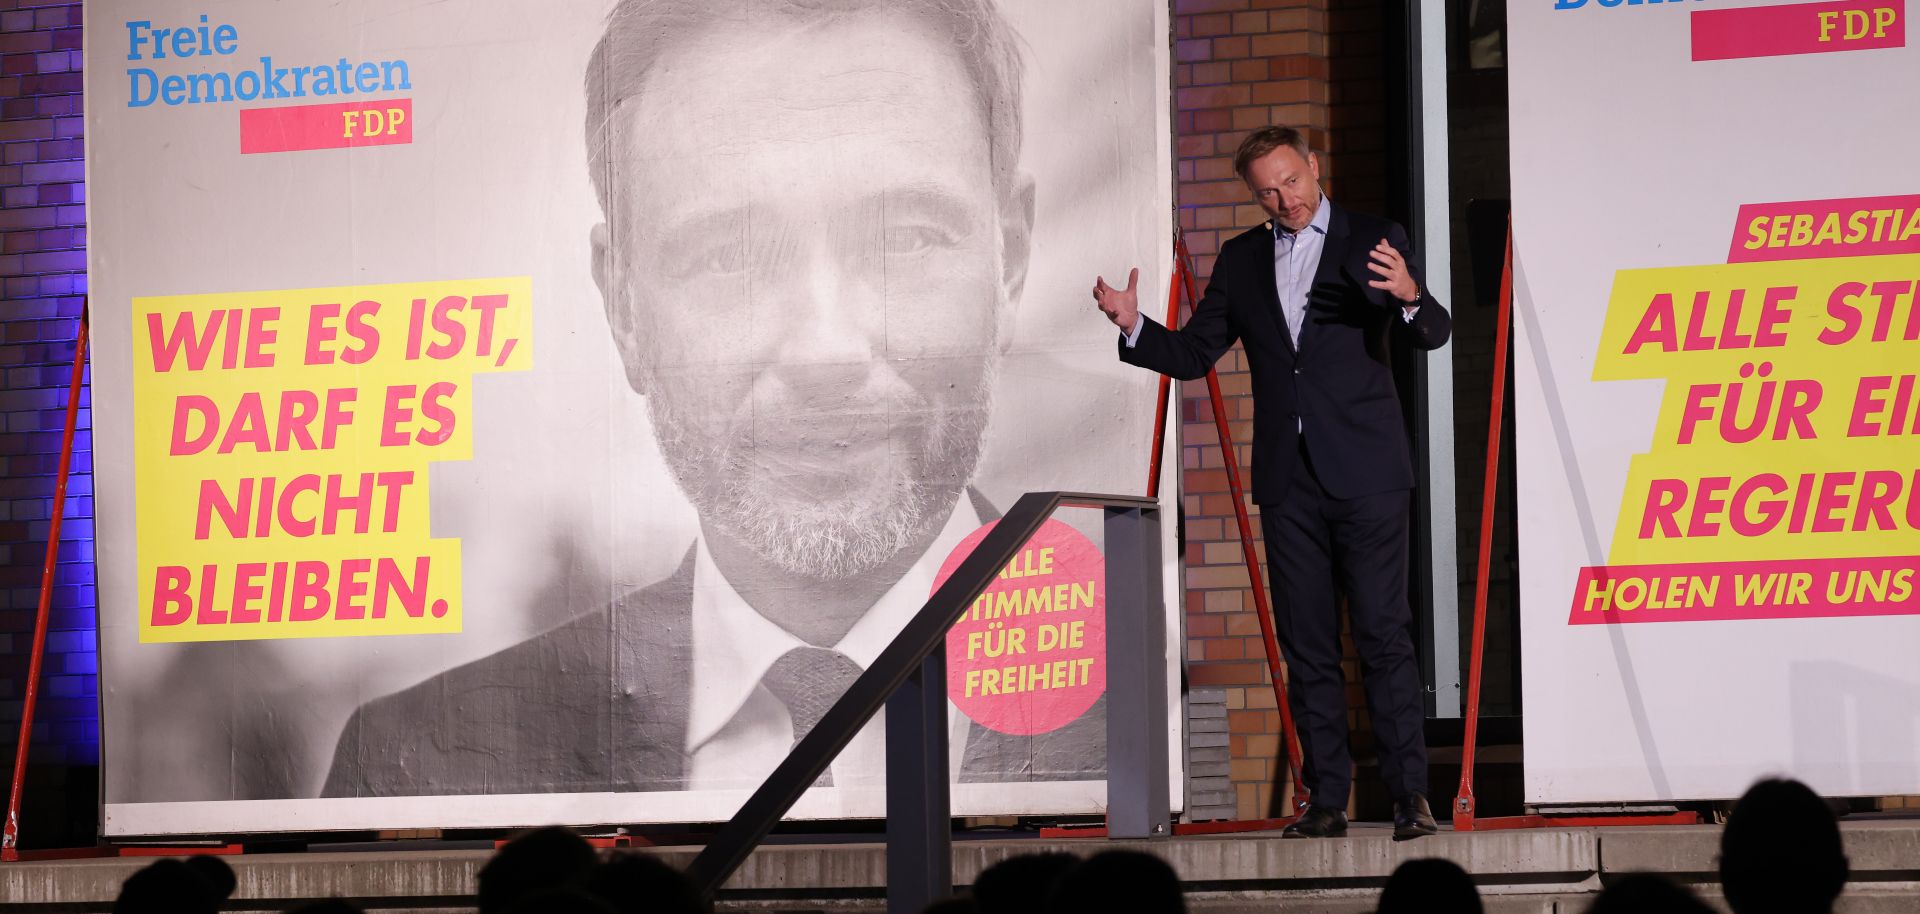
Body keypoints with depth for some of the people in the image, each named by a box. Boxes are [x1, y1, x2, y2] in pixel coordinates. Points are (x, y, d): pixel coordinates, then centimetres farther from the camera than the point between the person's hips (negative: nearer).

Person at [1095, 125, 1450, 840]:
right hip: (1288, 481, 4)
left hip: (1364, 476, -4)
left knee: (1384, 637, -6)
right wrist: (1133, 325, -5)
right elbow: (1192, 354, 14)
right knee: (1306, 646, 4)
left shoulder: (1372, 242, 1)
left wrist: (1409, 295, -30)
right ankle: (1327, 799, 8)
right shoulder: (1242, 259, 13)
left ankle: (1410, 796, -5)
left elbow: (1433, 334, -7)